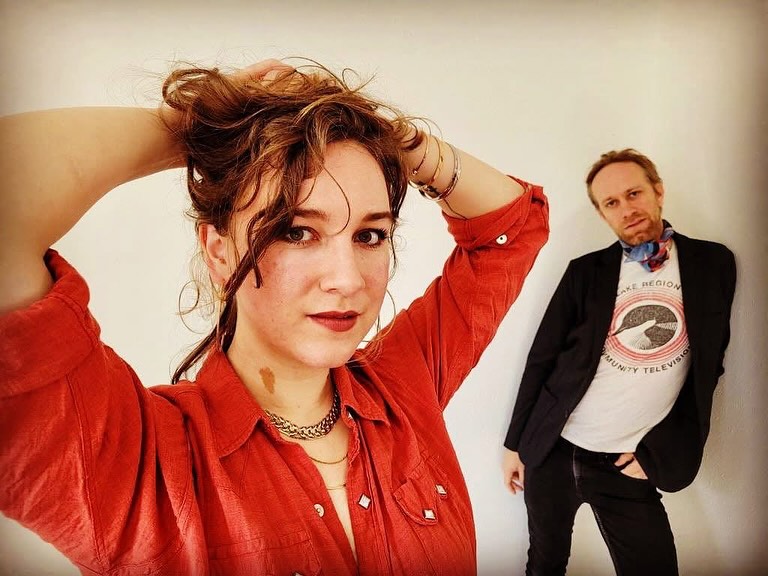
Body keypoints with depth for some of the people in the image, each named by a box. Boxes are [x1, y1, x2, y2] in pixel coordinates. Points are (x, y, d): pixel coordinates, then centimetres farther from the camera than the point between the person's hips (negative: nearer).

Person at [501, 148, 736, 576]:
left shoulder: (713, 263, 0)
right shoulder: (585, 271, -2)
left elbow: (707, 365, 2)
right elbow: (542, 359, 1)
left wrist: (658, 451, -3)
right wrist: (515, 444, 3)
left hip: (630, 464, 0)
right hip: (553, 452, 1)